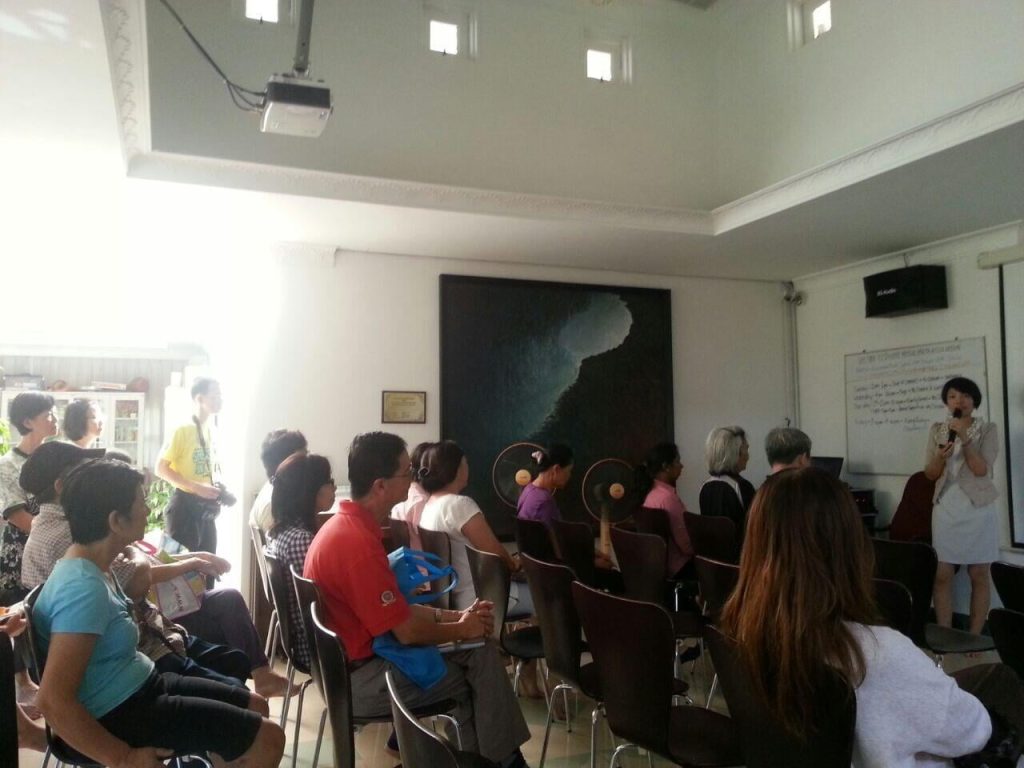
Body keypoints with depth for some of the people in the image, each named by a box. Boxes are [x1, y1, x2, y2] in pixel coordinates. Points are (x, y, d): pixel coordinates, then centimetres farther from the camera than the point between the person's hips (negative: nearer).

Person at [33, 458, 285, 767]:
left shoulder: (91, 566, 3)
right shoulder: (83, 587, -27)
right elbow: (53, 700, -31)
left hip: (140, 687, 10)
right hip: (119, 713, -10)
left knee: (256, 706, 14)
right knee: (267, 738, -8)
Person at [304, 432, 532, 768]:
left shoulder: (348, 525, 6)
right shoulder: (357, 542, -27)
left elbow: (397, 607, 12)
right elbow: (407, 631, -21)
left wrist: (456, 616, 3)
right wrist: (461, 628, -3)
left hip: (360, 654, 9)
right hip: (359, 677, -9)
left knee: (480, 650, 5)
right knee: (473, 676, 2)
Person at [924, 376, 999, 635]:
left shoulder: (988, 429, -1)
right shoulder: (937, 429, 6)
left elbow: (981, 469, -12)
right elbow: (930, 474, 4)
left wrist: (964, 438, -20)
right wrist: (940, 457, -16)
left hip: (978, 508, -2)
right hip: (945, 508, 2)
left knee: (978, 575, 3)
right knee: (942, 575, 1)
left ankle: (974, 639, 11)